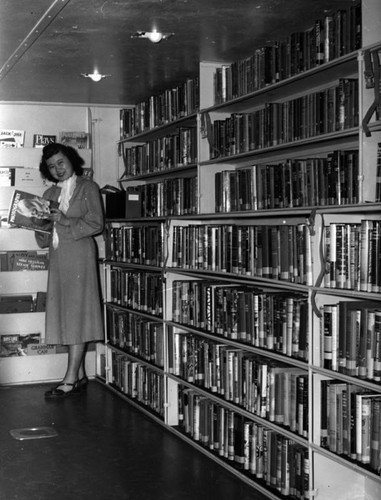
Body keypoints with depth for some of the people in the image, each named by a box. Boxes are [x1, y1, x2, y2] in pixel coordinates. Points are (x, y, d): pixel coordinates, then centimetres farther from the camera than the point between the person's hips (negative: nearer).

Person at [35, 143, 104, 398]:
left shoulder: (88, 187, 1)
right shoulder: (50, 193, 17)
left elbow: (97, 224, -6)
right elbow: (44, 230, 15)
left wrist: (67, 221, -16)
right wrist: (43, 234, -7)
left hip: (80, 254, -6)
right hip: (57, 256, 6)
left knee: (77, 313, -8)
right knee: (65, 315, 4)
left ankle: (71, 380, -8)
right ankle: (80, 376, 11)